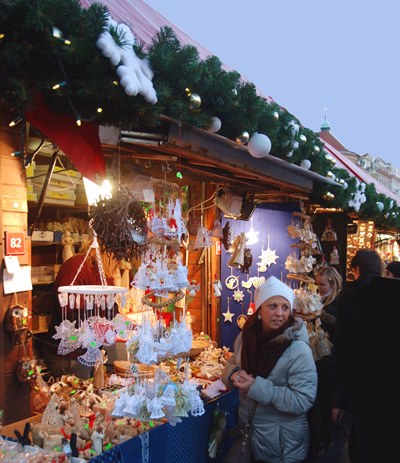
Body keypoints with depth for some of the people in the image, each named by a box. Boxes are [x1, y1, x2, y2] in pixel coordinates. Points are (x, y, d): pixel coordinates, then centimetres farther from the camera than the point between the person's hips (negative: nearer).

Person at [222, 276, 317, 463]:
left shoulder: (298, 350, -22)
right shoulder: (246, 336, -6)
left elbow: (303, 400, -26)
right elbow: (231, 364, 9)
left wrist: (257, 387, -30)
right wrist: (233, 375, -15)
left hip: (282, 440, -5)